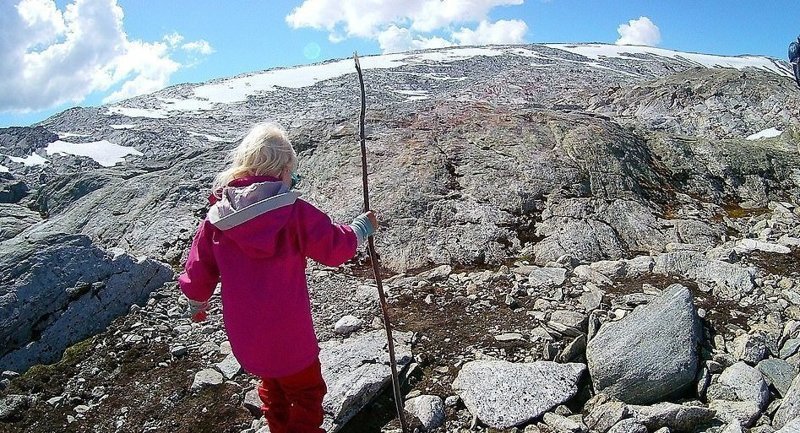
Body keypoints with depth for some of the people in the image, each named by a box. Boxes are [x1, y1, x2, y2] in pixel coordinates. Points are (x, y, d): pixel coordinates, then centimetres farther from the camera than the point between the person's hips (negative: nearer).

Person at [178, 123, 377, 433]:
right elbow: (335, 247, -11)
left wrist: (197, 305, 23)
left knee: (273, 387, 29)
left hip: (244, 337, 5)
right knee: (307, 391, 18)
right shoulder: (294, 213, -19)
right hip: (289, 337, -5)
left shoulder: (215, 219, -6)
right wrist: (363, 226, 7)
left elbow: (197, 274, 3)